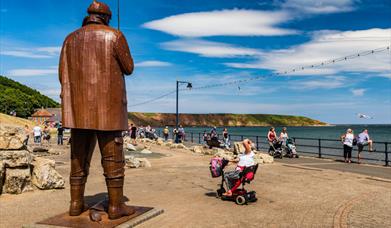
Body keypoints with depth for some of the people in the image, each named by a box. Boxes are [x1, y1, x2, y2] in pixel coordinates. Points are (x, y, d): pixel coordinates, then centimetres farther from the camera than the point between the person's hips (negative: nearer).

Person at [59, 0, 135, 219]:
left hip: (79, 108, 5)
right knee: (113, 157, 0)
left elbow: (63, 74, 10)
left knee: (79, 156, 11)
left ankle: (77, 203, 16)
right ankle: (116, 205, 3)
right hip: (108, 108, -5)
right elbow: (128, 68, 3)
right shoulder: (114, 36, -1)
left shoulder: (71, 39, 12)